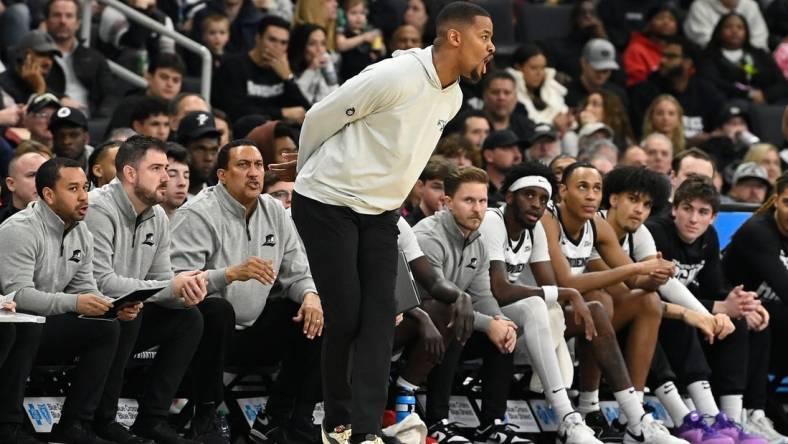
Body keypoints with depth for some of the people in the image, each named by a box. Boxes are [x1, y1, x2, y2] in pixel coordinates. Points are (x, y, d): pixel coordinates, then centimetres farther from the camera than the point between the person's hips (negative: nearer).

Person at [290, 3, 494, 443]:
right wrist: (312, 174, 4)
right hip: (328, 204, -7)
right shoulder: (396, 76, -22)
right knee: (346, 316, -7)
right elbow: (320, 118, -11)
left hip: (379, 211, 7)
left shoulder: (453, 99, 4)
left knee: (380, 316, -7)